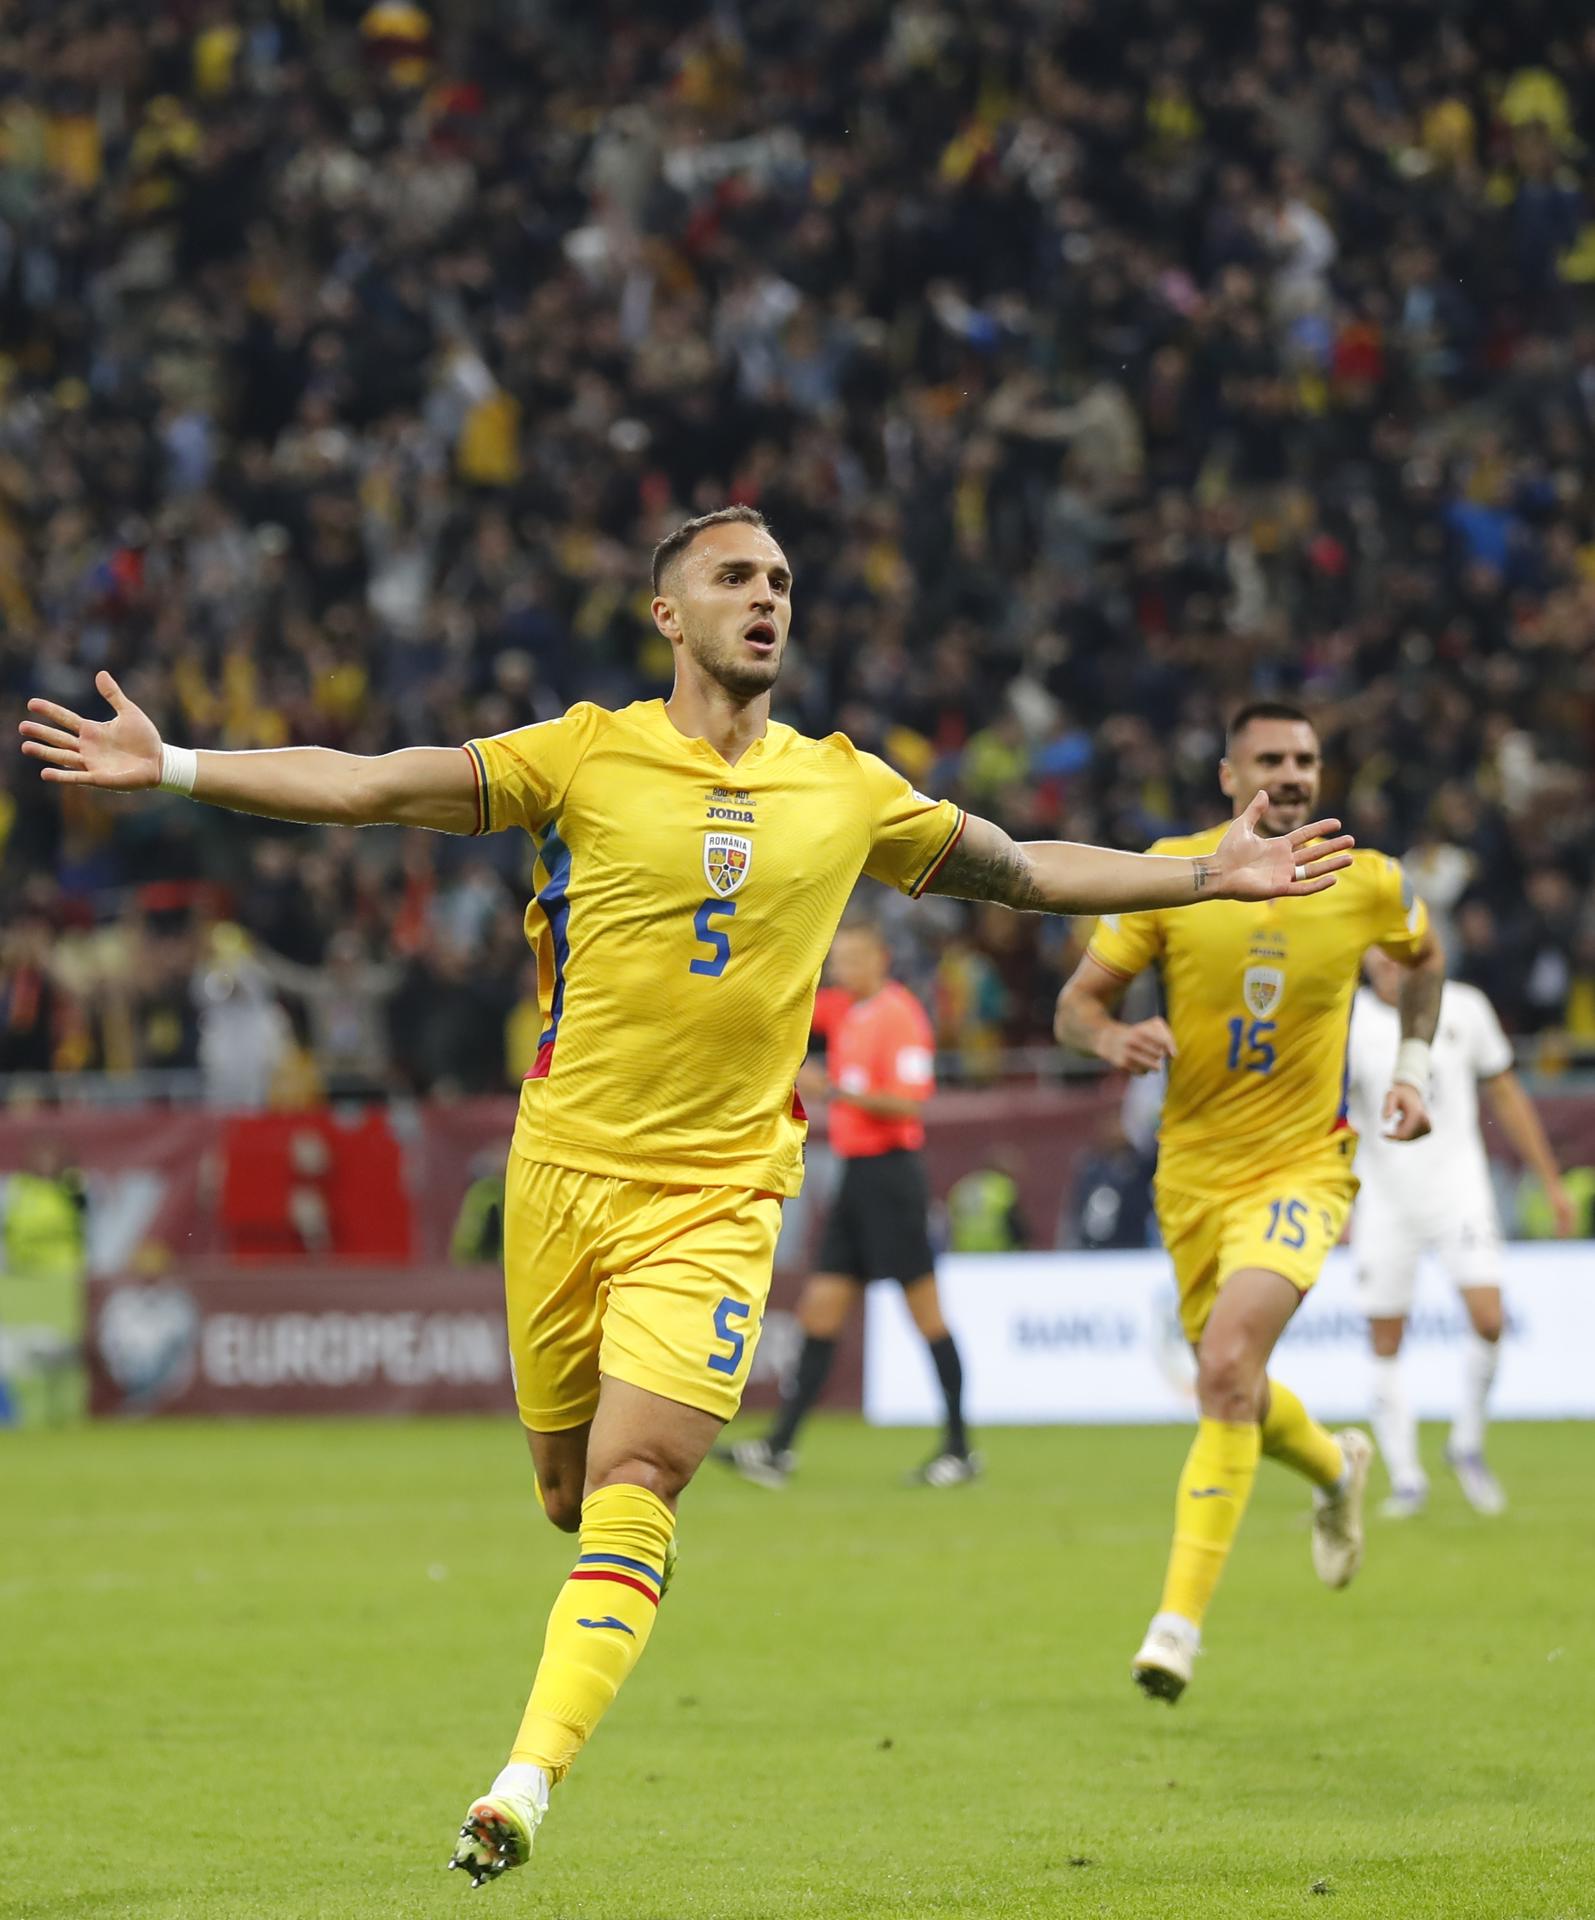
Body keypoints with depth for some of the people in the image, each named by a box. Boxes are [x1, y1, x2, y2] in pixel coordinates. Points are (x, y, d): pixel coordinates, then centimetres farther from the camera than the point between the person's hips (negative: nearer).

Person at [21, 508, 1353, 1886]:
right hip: (565, 1168, 0)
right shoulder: (588, 755, 1)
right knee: (571, 1490, 9)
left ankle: (525, 1786, -22)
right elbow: (373, 788, -4)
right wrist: (170, 767, -13)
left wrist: (1209, 876, 16)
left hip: (718, 1193, 0)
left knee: (634, 1487, -16)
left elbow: (1026, 871, 20)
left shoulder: (846, 788, 8)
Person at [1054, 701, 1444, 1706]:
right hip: (1194, 1166, 3)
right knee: (1233, 1390, 14)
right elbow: (1078, 1001, -4)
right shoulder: (1170, 875, -8)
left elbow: (1426, 956, 18)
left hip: (1304, 1163, -3)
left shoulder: (1366, 885, -5)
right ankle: (1336, 1465, 51)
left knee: (1229, 1365, -23)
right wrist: (1114, 1037, -26)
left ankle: (1182, 1615, -21)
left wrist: (1415, 1067, 8)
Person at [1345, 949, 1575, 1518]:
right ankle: (1405, 1478, 13)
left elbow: (1506, 1096, 11)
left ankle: (1467, 1447, 9)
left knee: (1488, 1320, -14)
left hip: (1458, 1188, 1)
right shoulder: (1346, 1021, -5)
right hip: (1383, 1198, -1)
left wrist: (1550, 1180, 12)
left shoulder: (1463, 1008, 1)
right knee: (1385, 1343, 1)